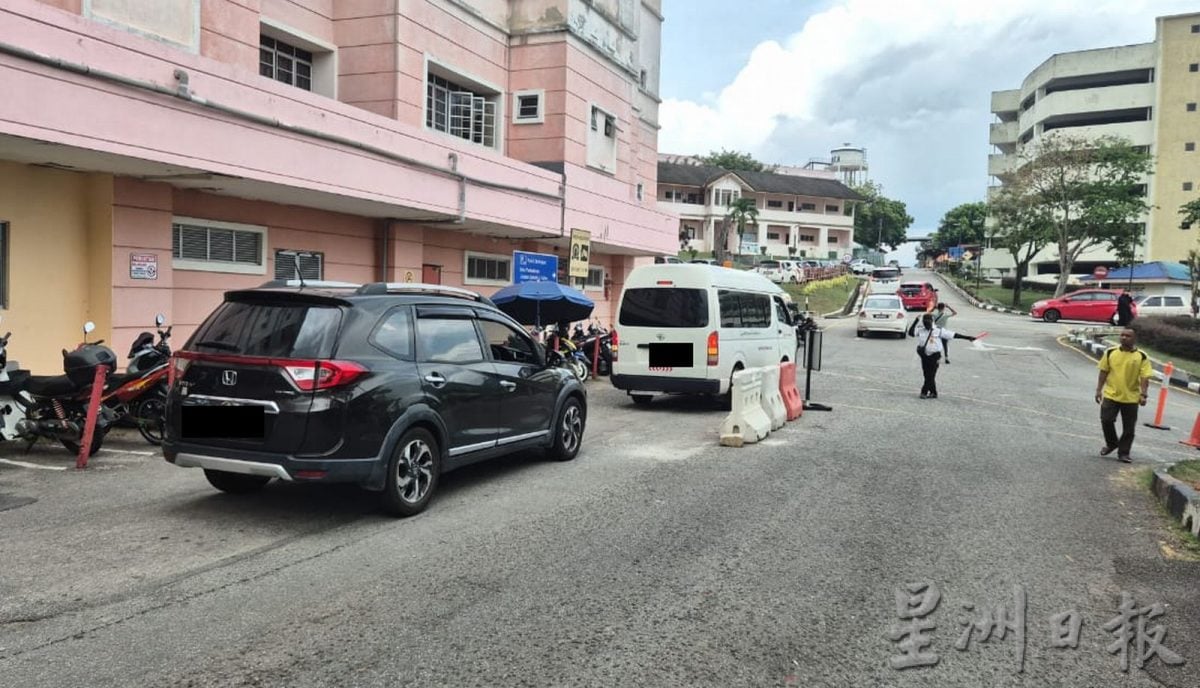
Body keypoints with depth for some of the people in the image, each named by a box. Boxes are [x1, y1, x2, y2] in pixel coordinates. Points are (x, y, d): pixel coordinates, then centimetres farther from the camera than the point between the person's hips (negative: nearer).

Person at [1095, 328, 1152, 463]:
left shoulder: (1141, 356, -4)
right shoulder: (1110, 352, 0)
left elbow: (1144, 377, -7)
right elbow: (1103, 372, 5)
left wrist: (1143, 394, -16)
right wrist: (1099, 390, 2)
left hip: (1131, 398, -1)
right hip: (1111, 395, 1)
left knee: (1129, 428, 5)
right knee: (1106, 420, -4)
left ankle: (1123, 453, 18)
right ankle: (1111, 444, 22)